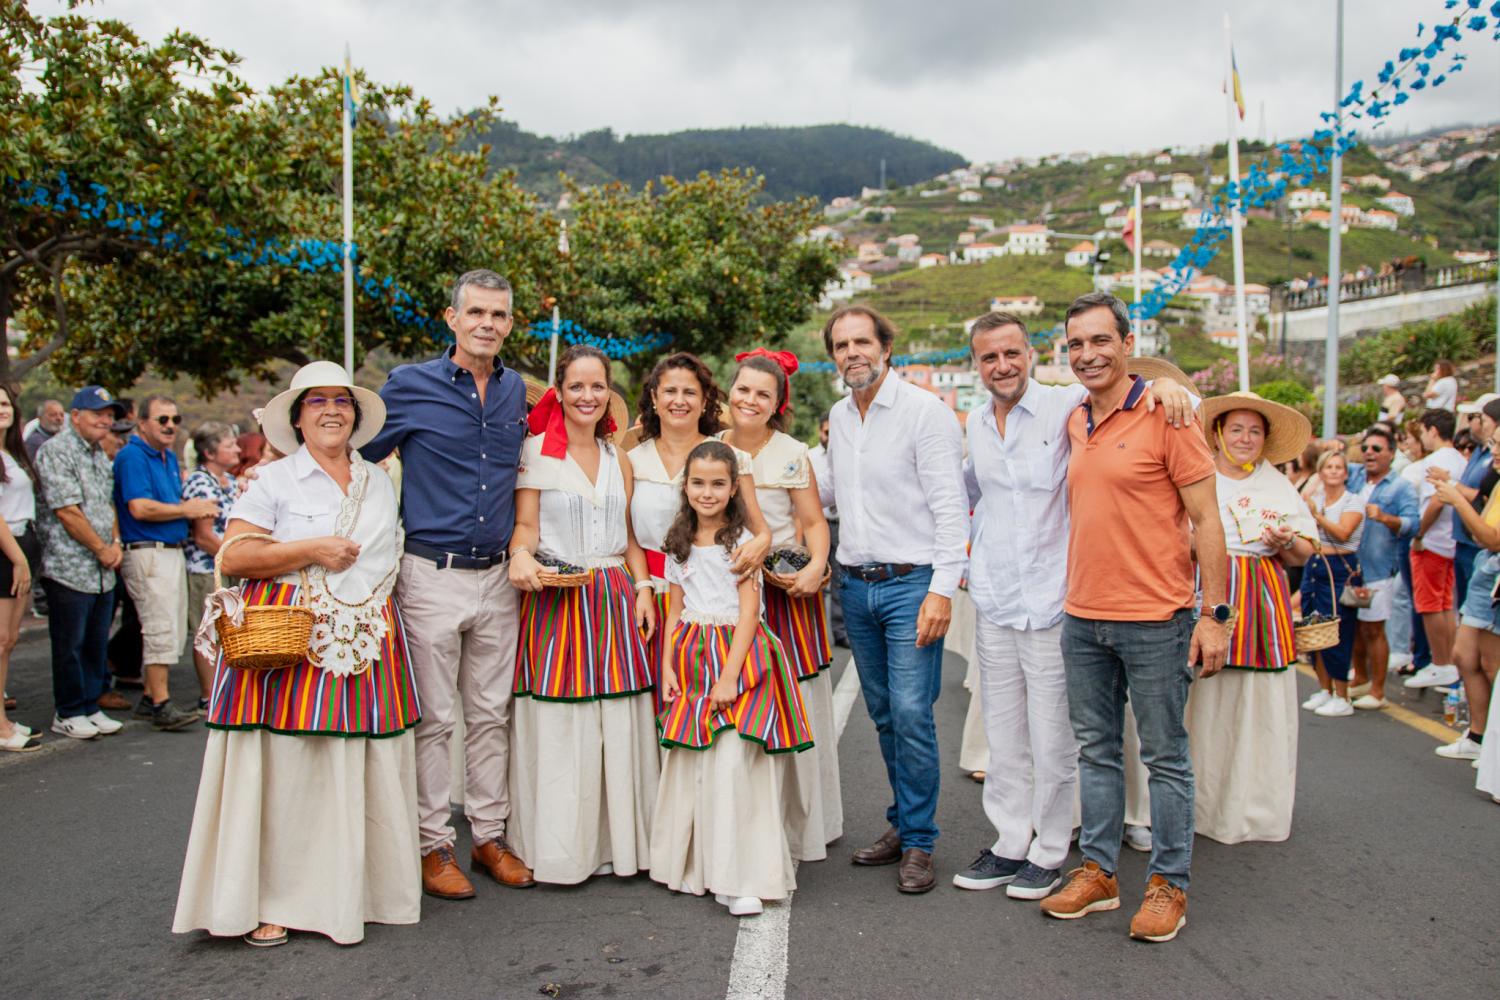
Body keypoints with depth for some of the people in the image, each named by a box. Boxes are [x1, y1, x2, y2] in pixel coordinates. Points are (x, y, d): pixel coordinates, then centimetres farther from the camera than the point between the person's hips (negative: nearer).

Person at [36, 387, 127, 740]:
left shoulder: (99, 454, 16)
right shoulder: (56, 451, -10)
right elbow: (67, 512, -16)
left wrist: (116, 543, 5)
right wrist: (101, 549, -9)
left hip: (103, 571, 8)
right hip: (69, 568, -8)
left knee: (97, 643, 12)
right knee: (69, 645, 2)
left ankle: (90, 707, 22)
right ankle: (68, 713, 14)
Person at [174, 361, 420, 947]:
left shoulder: (379, 482, 16)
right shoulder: (275, 481, 3)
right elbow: (233, 557, -5)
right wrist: (312, 551, -11)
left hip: (366, 643, 4)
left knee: (366, 766, 3)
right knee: (285, 768, -5)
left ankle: (354, 888, 15)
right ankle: (270, 902, 6)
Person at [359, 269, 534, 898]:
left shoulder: (516, 390, 9)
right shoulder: (411, 386, -5)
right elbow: (358, 457, 4)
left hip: (496, 575, 5)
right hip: (432, 574, -4)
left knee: (492, 713, 12)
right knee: (433, 718, 3)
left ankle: (491, 836, 23)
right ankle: (434, 846, 16)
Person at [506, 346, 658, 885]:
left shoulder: (618, 458, 14)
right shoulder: (536, 450, 0)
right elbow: (525, 525, -2)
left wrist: (643, 588, 4)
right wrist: (521, 555, -23)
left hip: (614, 598, 4)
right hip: (555, 598, -4)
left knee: (619, 722, 5)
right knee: (557, 725, -1)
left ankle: (617, 840, 18)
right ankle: (558, 849, 12)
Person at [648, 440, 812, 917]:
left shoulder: (741, 541, -4)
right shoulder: (679, 544, 12)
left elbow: (748, 612, -8)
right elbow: (675, 610, 15)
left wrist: (729, 678, -15)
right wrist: (668, 667, 5)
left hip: (737, 658, -5)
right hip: (691, 659, 5)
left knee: (733, 765, -11)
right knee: (688, 764, 4)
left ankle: (738, 879, -2)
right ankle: (696, 864, 20)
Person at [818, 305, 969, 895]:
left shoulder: (926, 412, -9)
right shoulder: (839, 417, 12)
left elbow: (950, 507, -13)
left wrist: (942, 588, -19)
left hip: (911, 582, -6)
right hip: (856, 584, 7)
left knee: (911, 714, -8)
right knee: (884, 714, 13)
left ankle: (918, 842, 7)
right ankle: (902, 824, 27)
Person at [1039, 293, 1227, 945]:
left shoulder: (1164, 415, -9)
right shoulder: (1073, 423, 9)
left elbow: (1206, 520, -9)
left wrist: (1215, 612, -12)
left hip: (1154, 620, -6)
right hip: (1082, 620, 6)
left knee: (1164, 757, 6)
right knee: (1095, 750, 14)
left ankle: (1168, 884, 20)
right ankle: (1098, 872, 27)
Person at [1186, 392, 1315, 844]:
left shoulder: (1279, 486, 14)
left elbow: (1305, 552, 16)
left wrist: (1287, 543, -7)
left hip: (1264, 599, 3)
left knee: (1262, 703, 2)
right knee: (1204, 700, -3)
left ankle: (1258, 808, 16)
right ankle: (1202, 805, 11)